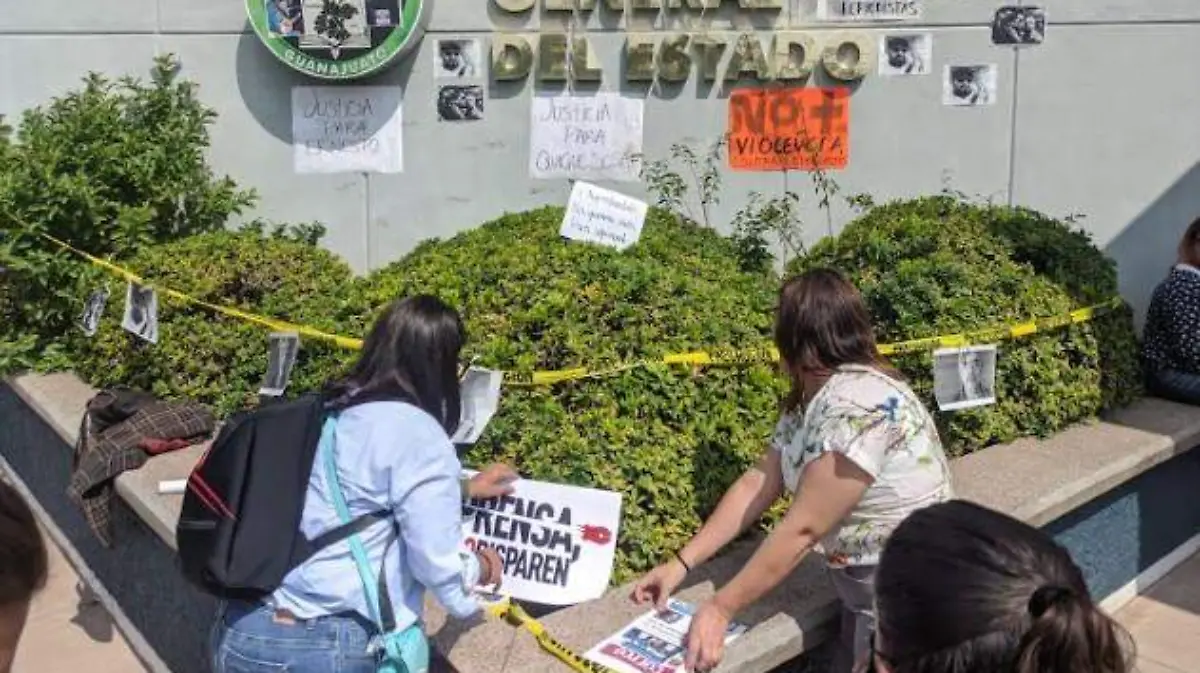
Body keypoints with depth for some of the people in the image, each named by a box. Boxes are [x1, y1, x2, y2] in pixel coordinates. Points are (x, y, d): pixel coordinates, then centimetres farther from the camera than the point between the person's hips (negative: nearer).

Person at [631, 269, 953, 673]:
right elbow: (757, 483, 2)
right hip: (863, 585, 8)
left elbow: (802, 530, -27)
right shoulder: (810, 399, 3)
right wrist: (682, 562, -2)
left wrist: (721, 609, -22)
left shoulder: (860, 406, -28)